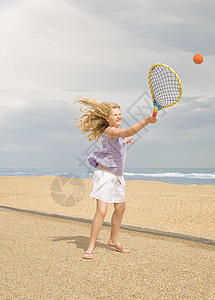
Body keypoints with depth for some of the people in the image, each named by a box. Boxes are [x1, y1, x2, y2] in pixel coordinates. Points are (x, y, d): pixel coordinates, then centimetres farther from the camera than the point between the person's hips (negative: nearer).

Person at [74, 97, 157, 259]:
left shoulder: (117, 130, 9)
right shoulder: (110, 130, -19)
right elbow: (129, 131, -39)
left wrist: (125, 141, 18)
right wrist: (146, 121, -47)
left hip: (117, 176, 10)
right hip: (105, 174, -10)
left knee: (120, 209, 16)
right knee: (101, 211, -15)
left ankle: (114, 241, 33)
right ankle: (91, 247, -5)